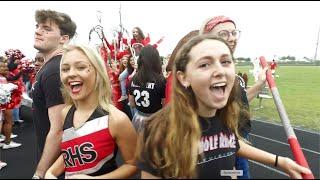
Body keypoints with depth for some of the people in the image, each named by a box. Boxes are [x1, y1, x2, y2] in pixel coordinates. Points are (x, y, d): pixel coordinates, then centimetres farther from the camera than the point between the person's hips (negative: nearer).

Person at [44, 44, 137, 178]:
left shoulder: (116, 119, -26)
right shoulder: (65, 113, -8)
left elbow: (133, 164, -15)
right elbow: (69, 152, 7)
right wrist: (50, 172, -8)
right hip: (68, 175, 5)